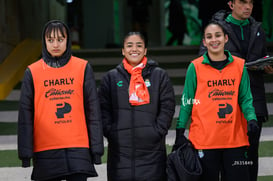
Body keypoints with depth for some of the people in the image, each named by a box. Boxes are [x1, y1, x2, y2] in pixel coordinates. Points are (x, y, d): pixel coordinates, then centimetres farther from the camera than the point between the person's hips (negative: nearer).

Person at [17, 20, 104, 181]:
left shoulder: (83, 68, 4)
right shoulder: (33, 72, 5)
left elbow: (93, 110, 4)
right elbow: (25, 114, 5)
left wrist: (96, 148, 0)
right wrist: (25, 152, -1)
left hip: (78, 148, -1)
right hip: (46, 151, 1)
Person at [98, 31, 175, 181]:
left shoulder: (160, 76, 9)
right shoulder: (110, 78, 12)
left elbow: (167, 108, 4)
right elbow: (103, 109, 9)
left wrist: (157, 131, -6)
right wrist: (110, 132, -4)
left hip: (152, 150, -1)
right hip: (120, 150, 1)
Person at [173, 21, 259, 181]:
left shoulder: (239, 66, 7)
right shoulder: (195, 67, 1)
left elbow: (245, 99, 9)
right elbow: (187, 101, 5)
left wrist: (251, 119, -9)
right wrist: (180, 132, 0)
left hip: (235, 139, 2)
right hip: (204, 140, -2)